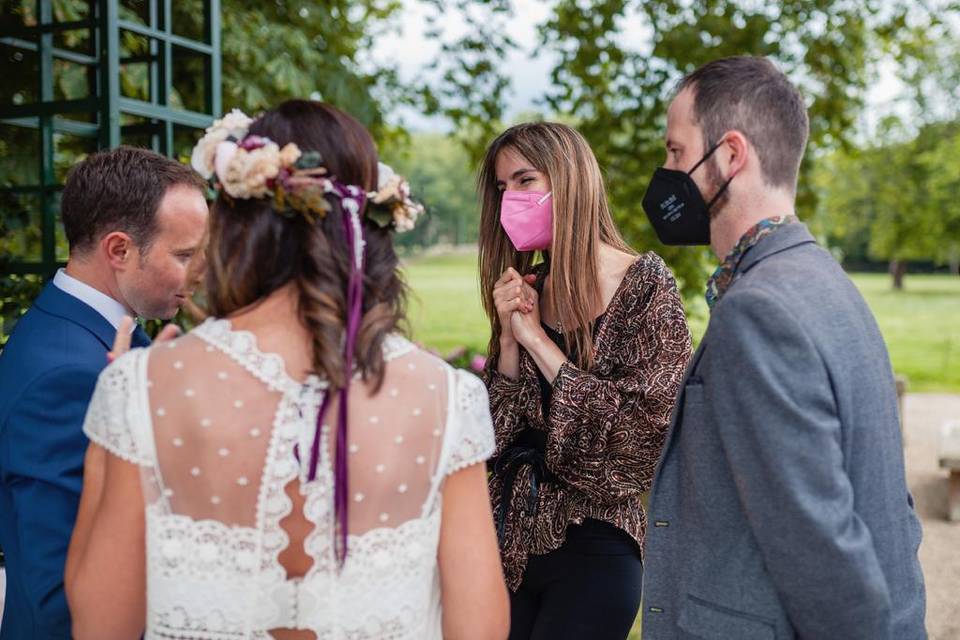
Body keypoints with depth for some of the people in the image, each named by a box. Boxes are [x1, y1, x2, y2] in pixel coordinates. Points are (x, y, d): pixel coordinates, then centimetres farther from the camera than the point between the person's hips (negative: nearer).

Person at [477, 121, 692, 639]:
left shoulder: (646, 284, -10)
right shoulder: (525, 289, 4)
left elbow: (642, 427, -18)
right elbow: (498, 432, 3)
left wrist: (538, 341, -15)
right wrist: (509, 339, -11)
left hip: (592, 544, -5)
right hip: (510, 538, 5)